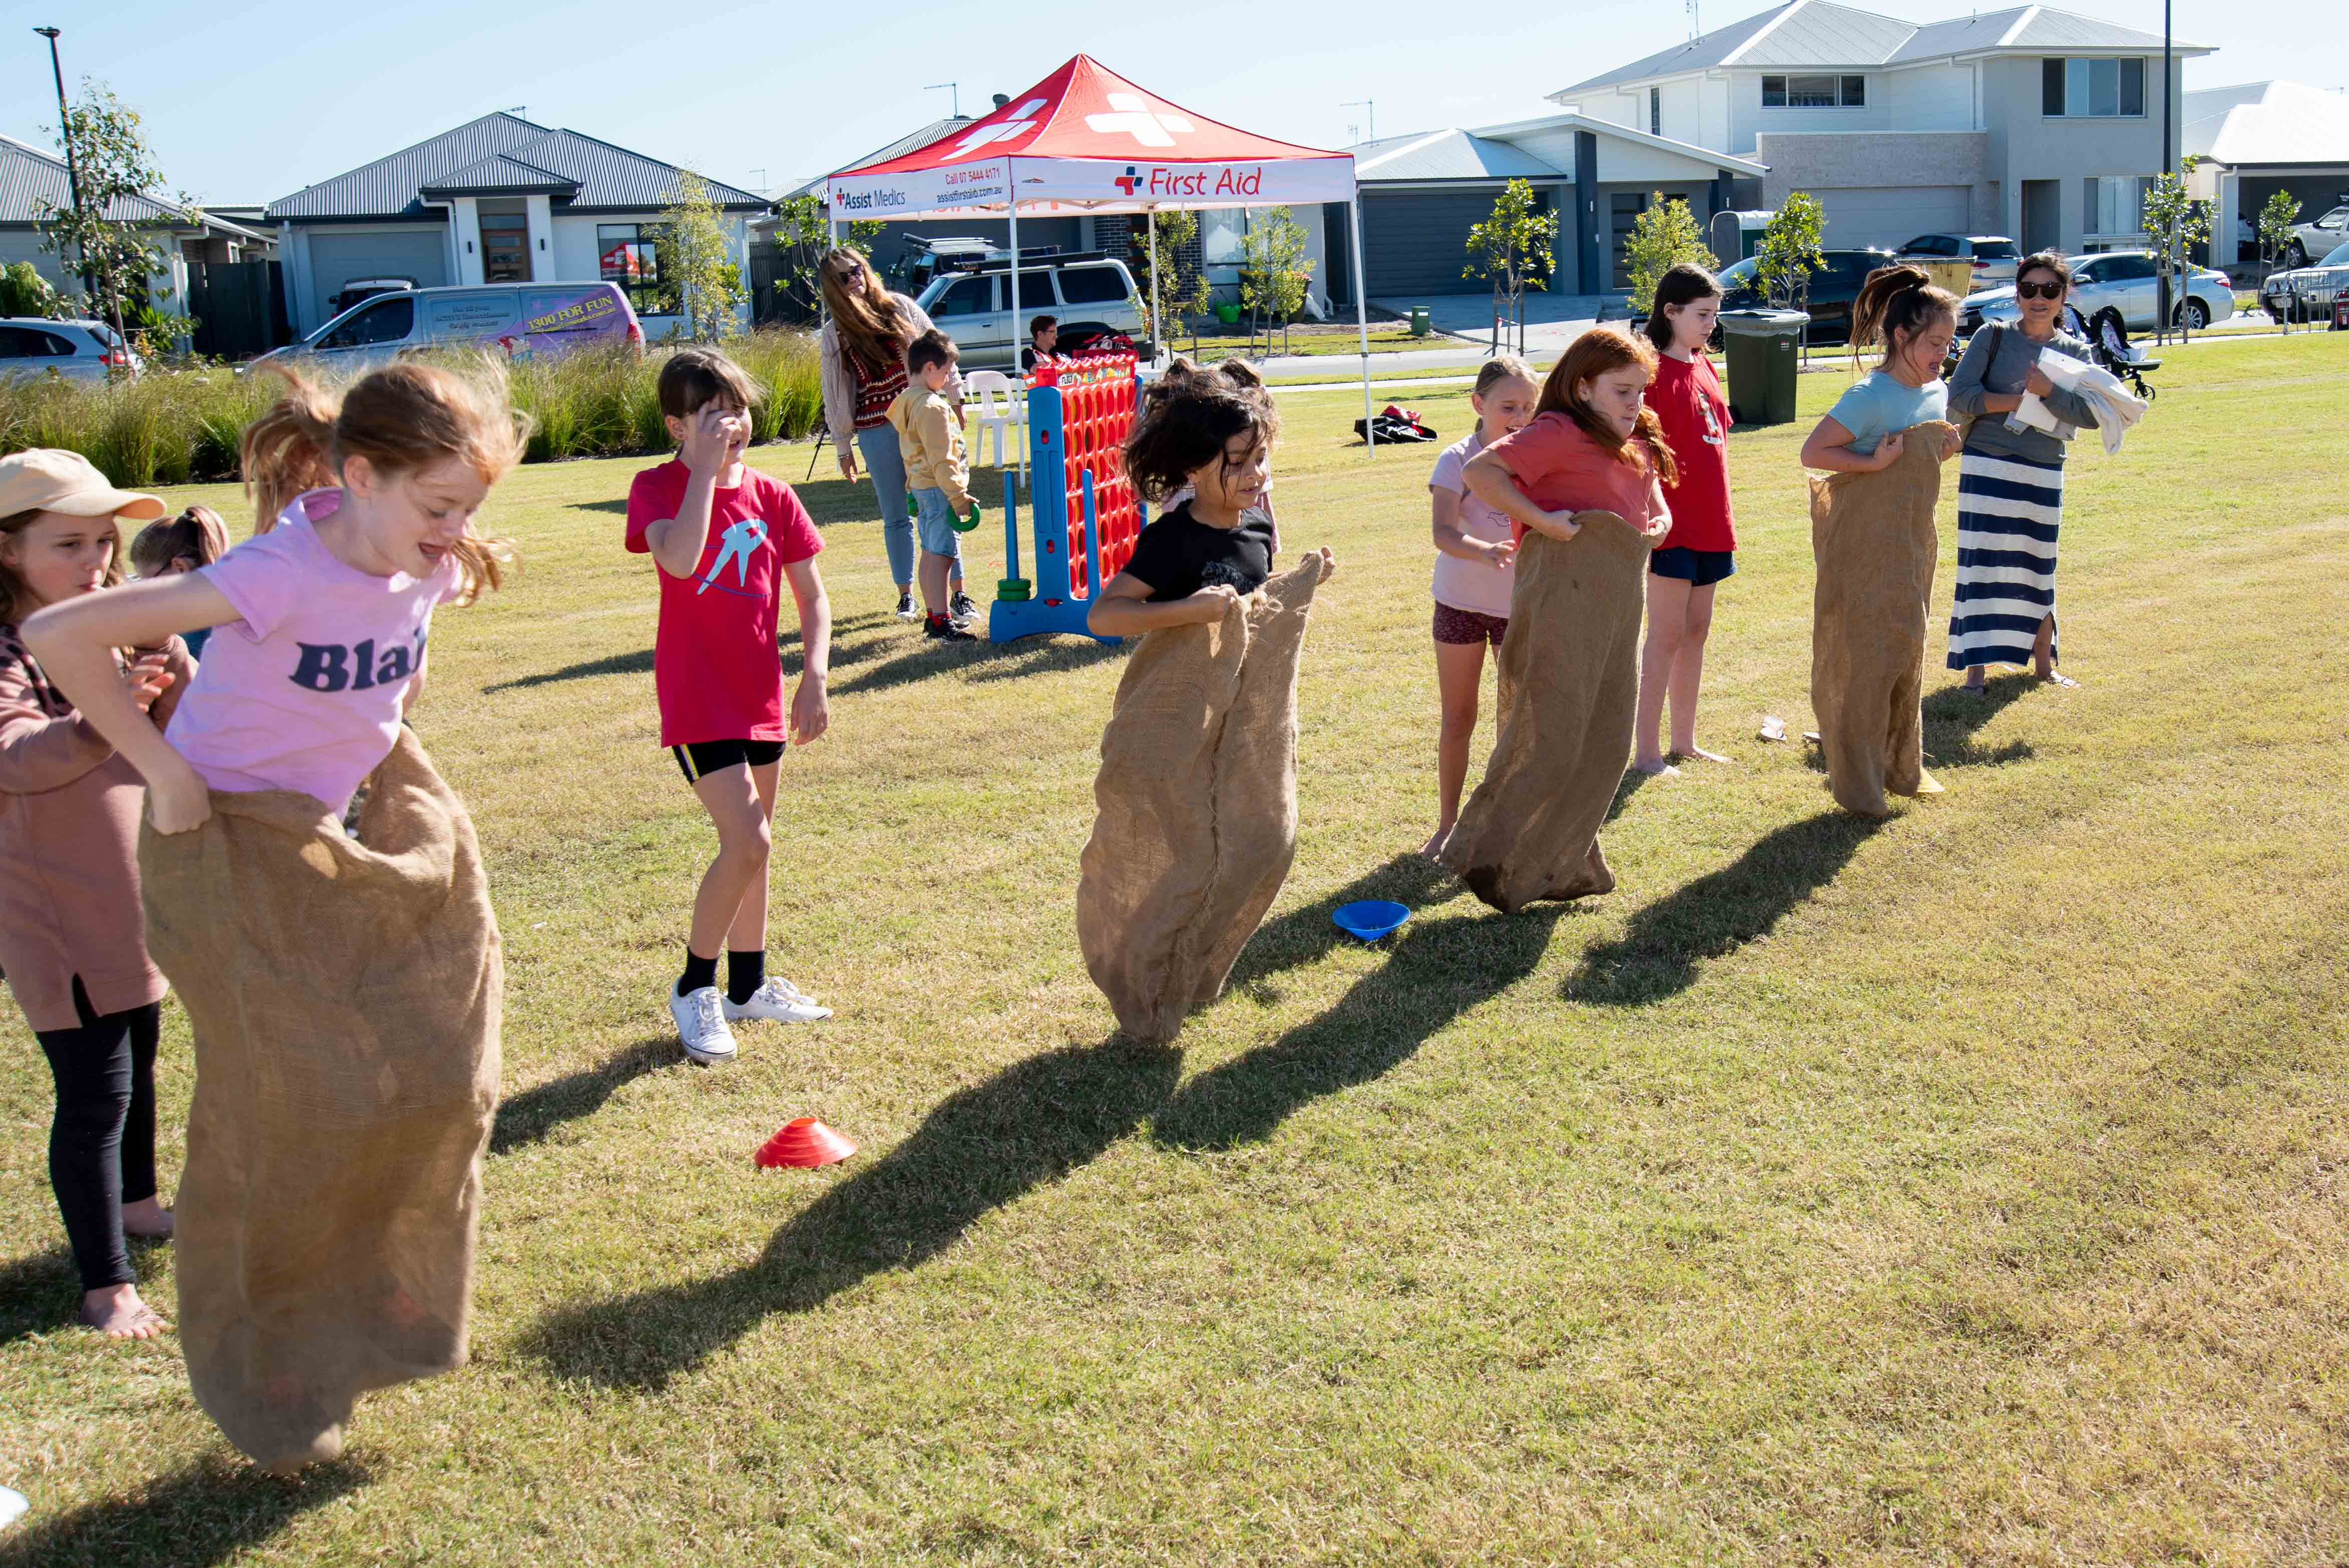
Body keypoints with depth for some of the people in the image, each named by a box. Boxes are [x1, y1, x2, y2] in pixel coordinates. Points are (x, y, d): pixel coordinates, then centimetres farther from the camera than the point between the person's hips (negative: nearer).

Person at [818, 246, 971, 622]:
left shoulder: (899, 307, 6)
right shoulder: (834, 334, 6)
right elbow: (836, 394, 9)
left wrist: (955, 398, 9)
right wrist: (843, 447, 8)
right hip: (876, 432, 0)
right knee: (896, 518, 5)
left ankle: (959, 594, 0)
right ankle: (906, 595, 15)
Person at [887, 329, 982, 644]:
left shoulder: (908, 400, 13)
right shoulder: (932, 407, -19)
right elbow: (940, 459, -22)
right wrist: (959, 497, -20)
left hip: (922, 485, 11)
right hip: (938, 488, -11)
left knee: (931, 552, 15)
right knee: (942, 553, -10)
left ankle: (933, 615, 23)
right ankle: (941, 622, -10)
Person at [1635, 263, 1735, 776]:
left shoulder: (1703, 368, 13)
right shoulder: (1653, 372, -12)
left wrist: (1722, 518, 17)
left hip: (1708, 522, 8)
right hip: (1671, 526, -8)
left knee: (1696, 632, 13)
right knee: (1668, 635, -5)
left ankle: (1684, 742, 22)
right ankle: (1647, 752, 1)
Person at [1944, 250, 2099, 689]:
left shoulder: (2076, 352, 7)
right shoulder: (1994, 337, 1)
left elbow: (2090, 415, -5)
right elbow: (1959, 395, -9)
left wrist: (2048, 392, -19)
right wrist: (2019, 399, -14)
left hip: (2044, 475, 3)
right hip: (1986, 468, -2)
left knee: (2038, 570, 11)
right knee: (1982, 566, -5)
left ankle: (2044, 663, 25)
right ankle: (1975, 667, 0)